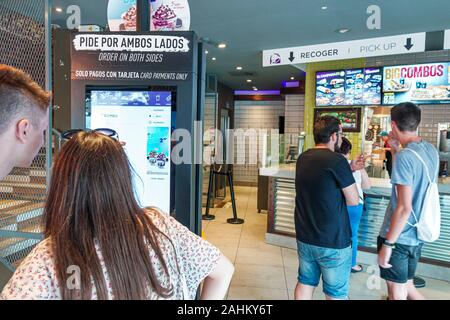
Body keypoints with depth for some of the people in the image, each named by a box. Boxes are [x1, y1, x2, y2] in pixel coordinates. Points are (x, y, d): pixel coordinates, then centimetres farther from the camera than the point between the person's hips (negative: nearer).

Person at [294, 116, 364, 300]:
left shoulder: (303, 158, 5)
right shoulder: (337, 160, -17)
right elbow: (353, 200, -11)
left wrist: (349, 169, 12)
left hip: (305, 237, 7)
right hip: (333, 241, -7)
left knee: (305, 283, 20)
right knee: (336, 293, 10)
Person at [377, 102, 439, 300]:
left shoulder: (404, 156, -21)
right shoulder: (431, 150, 4)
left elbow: (404, 208, -23)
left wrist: (387, 244, -16)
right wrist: (395, 150, 14)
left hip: (399, 237, -8)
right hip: (417, 235, 8)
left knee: (397, 294, 9)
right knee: (407, 287, 24)